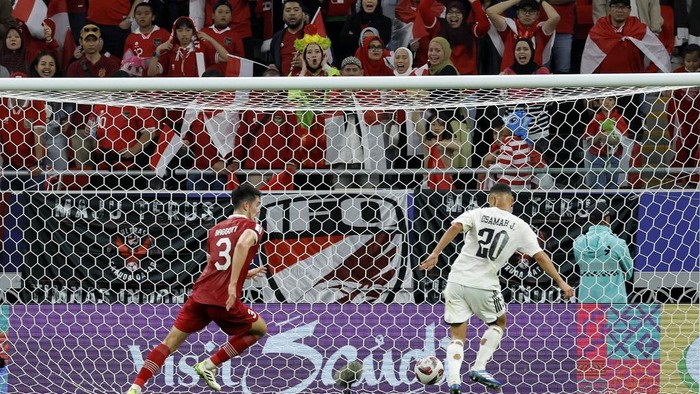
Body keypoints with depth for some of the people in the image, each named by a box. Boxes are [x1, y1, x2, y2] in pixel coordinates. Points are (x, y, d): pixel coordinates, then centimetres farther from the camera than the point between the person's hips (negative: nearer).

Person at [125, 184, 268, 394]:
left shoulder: (216, 229, 22)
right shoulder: (251, 227, 1)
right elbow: (242, 245, -23)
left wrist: (247, 273, 41)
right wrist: (233, 284, -24)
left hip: (200, 295, 6)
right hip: (224, 300, -6)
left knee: (171, 342, 9)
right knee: (260, 329, 18)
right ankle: (209, 365, 9)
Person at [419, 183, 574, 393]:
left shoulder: (478, 214, 3)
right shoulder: (519, 226, 3)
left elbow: (454, 228, -15)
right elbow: (540, 256, 3)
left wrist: (435, 254, -19)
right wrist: (560, 282, 10)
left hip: (457, 280, 1)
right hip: (484, 286, -1)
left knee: (457, 336, 10)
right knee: (498, 323, 27)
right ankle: (479, 369, 14)